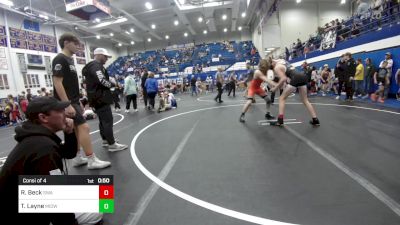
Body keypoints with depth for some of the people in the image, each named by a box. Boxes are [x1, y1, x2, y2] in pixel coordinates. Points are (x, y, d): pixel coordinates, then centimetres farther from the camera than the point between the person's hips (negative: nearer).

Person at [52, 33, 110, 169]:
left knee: (76, 129, 12)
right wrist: (67, 104, -25)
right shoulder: (60, 59, -12)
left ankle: (77, 158, 21)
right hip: (67, 102, -10)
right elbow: (57, 83, -20)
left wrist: (78, 102, 21)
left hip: (73, 101, 10)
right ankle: (92, 160, -10)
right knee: (84, 127, -14)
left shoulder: (70, 60, 17)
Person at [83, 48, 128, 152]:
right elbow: (102, 81, -27)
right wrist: (113, 84, -9)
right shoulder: (96, 65, -13)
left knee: (103, 121, 16)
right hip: (101, 98, -11)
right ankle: (112, 144, -6)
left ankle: (105, 141, 25)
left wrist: (111, 85, 9)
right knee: (108, 121, -9)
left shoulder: (92, 66, 21)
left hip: (97, 98, 11)